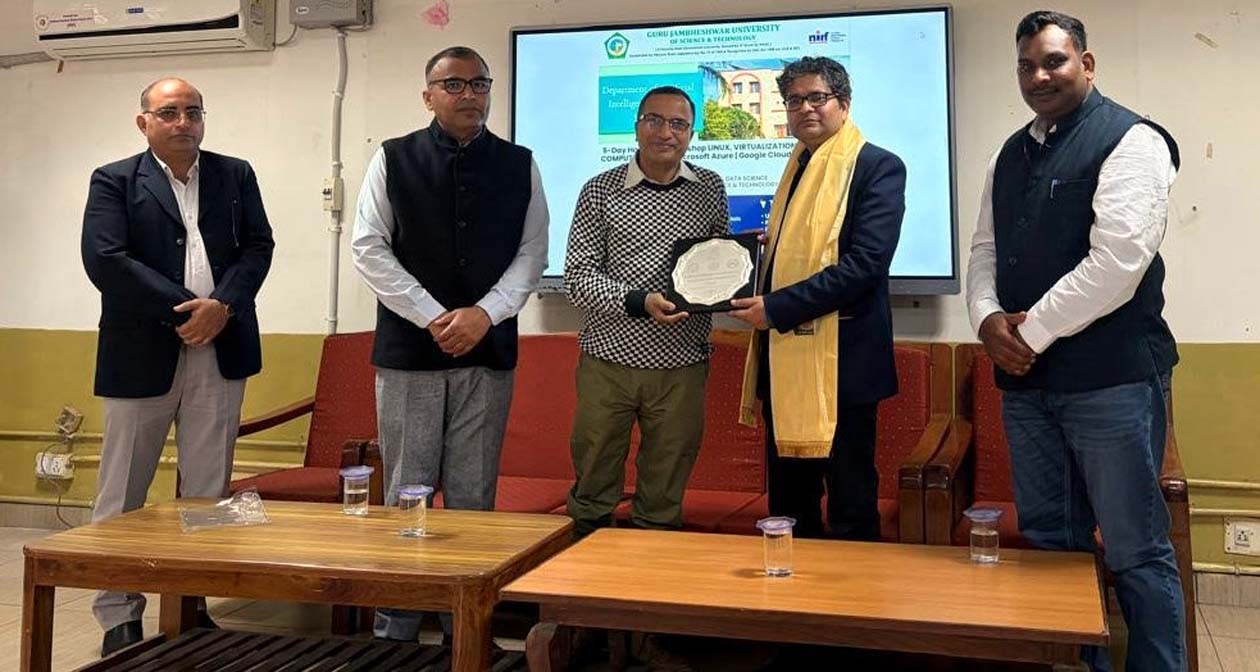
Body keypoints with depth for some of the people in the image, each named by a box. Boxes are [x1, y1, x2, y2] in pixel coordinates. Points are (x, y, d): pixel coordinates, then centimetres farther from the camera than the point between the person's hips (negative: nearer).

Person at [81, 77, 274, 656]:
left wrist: (222, 305, -13)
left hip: (220, 352, 2)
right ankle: (120, 617, 16)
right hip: (142, 354, -2)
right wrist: (184, 310, -15)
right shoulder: (114, 181, 3)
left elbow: (257, 246, 4)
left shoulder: (235, 175, 12)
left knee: (207, 493, 7)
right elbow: (105, 260, -10)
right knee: (122, 494, 5)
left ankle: (194, 605, 17)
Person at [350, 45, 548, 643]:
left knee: (473, 499, 6)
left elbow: (532, 253, 5)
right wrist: (434, 317, -9)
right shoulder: (393, 160, 4)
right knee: (406, 495, 3)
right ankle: (394, 628, 14)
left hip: (489, 351, 1)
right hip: (408, 349, -1)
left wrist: (485, 313, -10)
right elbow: (369, 249, -1)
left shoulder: (519, 166, 8)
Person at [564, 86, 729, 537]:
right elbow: (577, 277, -4)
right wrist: (639, 303, -18)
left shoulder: (710, 188, 8)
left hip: (681, 364, 2)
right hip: (609, 358, -1)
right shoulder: (600, 191, 0)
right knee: (593, 485, 10)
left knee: (663, 505, 10)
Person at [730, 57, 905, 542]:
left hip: (840, 359, -8)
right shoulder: (798, 166, 17)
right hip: (785, 356, 8)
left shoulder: (878, 167, -7)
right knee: (787, 504, 16)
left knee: (850, 510, 2)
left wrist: (776, 308, -19)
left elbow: (866, 262, -19)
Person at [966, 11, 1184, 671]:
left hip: (1109, 378, -7)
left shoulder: (1128, 141, -8)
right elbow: (985, 250, 14)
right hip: (1026, 378, 7)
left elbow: (1116, 265, -18)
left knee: (1136, 552, 3)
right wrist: (988, 319, -5)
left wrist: (1029, 334, -13)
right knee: (1049, 542, 14)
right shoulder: (1011, 155, 15)